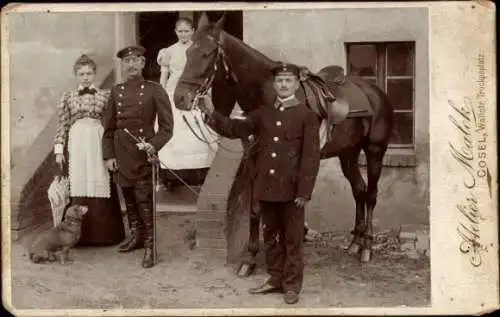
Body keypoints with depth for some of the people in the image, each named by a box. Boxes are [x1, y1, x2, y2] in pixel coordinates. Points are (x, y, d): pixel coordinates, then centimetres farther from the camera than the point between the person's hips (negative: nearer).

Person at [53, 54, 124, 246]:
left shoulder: (105, 95, 7)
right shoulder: (67, 97, 8)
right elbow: (62, 125, 6)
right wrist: (59, 150, 0)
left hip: (99, 145, 0)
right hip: (76, 145, 0)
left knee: (100, 186, -1)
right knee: (77, 187, 0)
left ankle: (103, 232, 11)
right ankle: (79, 234, 10)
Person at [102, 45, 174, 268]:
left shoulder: (154, 90, -3)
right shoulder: (116, 91, 9)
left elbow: (167, 127, -4)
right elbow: (109, 127, 11)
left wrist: (153, 145, -19)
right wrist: (108, 155, 3)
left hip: (143, 152, -5)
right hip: (121, 154, 5)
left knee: (144, 199, -7)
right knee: (128, 197, 14)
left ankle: (150, 246, 1)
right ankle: (136, 235, 31)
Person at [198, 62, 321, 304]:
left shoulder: (307, 116, -6)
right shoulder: (262, 113, 8)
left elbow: (311, 157, -9)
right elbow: (236, 129, 6)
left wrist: (304, 192, -14)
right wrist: (212, 114, -9)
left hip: (292, 190, -5)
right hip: (266, 188, 5)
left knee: (292, 239, 6)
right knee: (271, 237, 15)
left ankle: (291, 285, 17)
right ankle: (275, 279, 29)